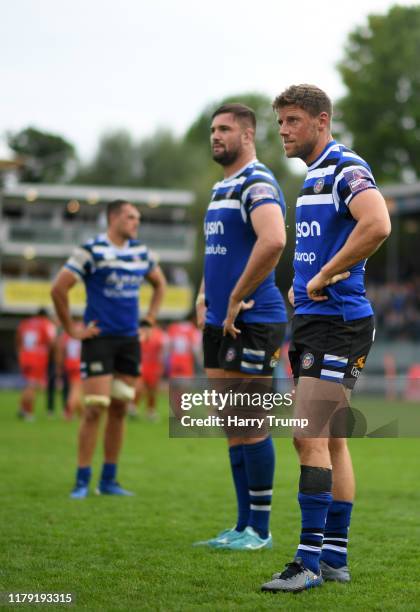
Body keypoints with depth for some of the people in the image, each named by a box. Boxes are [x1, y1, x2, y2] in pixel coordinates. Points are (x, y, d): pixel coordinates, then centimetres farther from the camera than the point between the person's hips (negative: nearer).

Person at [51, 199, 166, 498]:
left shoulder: (141, 251, 9)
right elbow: (59, 288, -11)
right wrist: (71, 329, -8)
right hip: (99, 339, -6)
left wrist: (150, 317, 15)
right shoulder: (91, 250, -9)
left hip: (130, 340, 6)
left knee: (119, 410, 7)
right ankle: (82, 481, -3)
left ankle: (109, 480, 13)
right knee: (95, 409, -10)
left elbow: (160, 283, 26)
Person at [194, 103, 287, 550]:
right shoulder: (221, 189, 18)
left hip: (252, 321, -9)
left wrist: (236, 299, -23)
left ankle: (259, 530, 4)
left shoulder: (257, 185, -12)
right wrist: (203, 295, 13)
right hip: (219, 323, 9)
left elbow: (273, 241, -30)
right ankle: (244, 525, 18)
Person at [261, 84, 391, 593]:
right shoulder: (313, 175, 19)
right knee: (331, 439, 10)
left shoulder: (345, 168, -12)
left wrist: (325, 277, -22)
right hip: (312, 320, 10)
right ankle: (335, 558, 15)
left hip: (337, 322, -10)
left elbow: (377, 226, -30)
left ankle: (310, 560, -11)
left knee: (310, 438, -13)